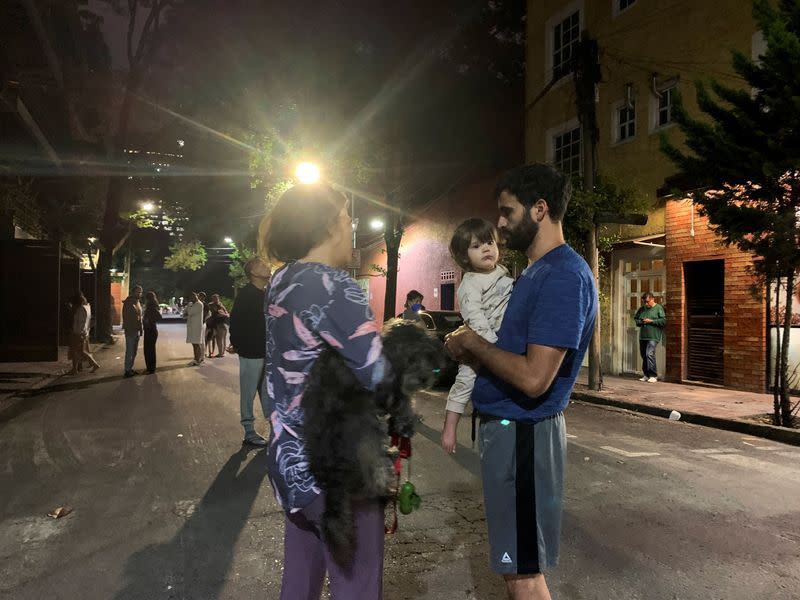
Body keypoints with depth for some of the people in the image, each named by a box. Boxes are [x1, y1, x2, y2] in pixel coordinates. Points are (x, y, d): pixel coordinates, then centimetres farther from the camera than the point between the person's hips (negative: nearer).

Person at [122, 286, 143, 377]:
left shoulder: (138, 303, 15)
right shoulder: (128, 303, -11)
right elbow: (125, 318, -16)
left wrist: (140, 330, 13)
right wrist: (127, 330, -20)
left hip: (137, 331, 8)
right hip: (130, 331, -8)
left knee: (134, 351, 14)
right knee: (129, 352, -4)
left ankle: (130, 368, 22)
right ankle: (127, 370, 2)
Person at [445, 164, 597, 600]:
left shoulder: (563, 276, -20)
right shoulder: (536, 272, 13)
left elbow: (534, 378, -26)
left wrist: (474, 344, -13)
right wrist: (471, 348, 4)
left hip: (522, 433, -10)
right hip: (507, 425, 10)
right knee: (514, 560, 22)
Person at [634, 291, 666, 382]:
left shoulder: (659, 308, -2)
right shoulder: (641, 309, 15)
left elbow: (663, 321, -9)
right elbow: (635, 319, 20)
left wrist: (651, 321, -13)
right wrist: (641, 322, -1)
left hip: (653, 336, -6)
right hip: (643, 336, 6)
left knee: (650, 354, -17)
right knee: (643, 355, 9)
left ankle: (653, 376, -12)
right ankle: (646, 375, 20)